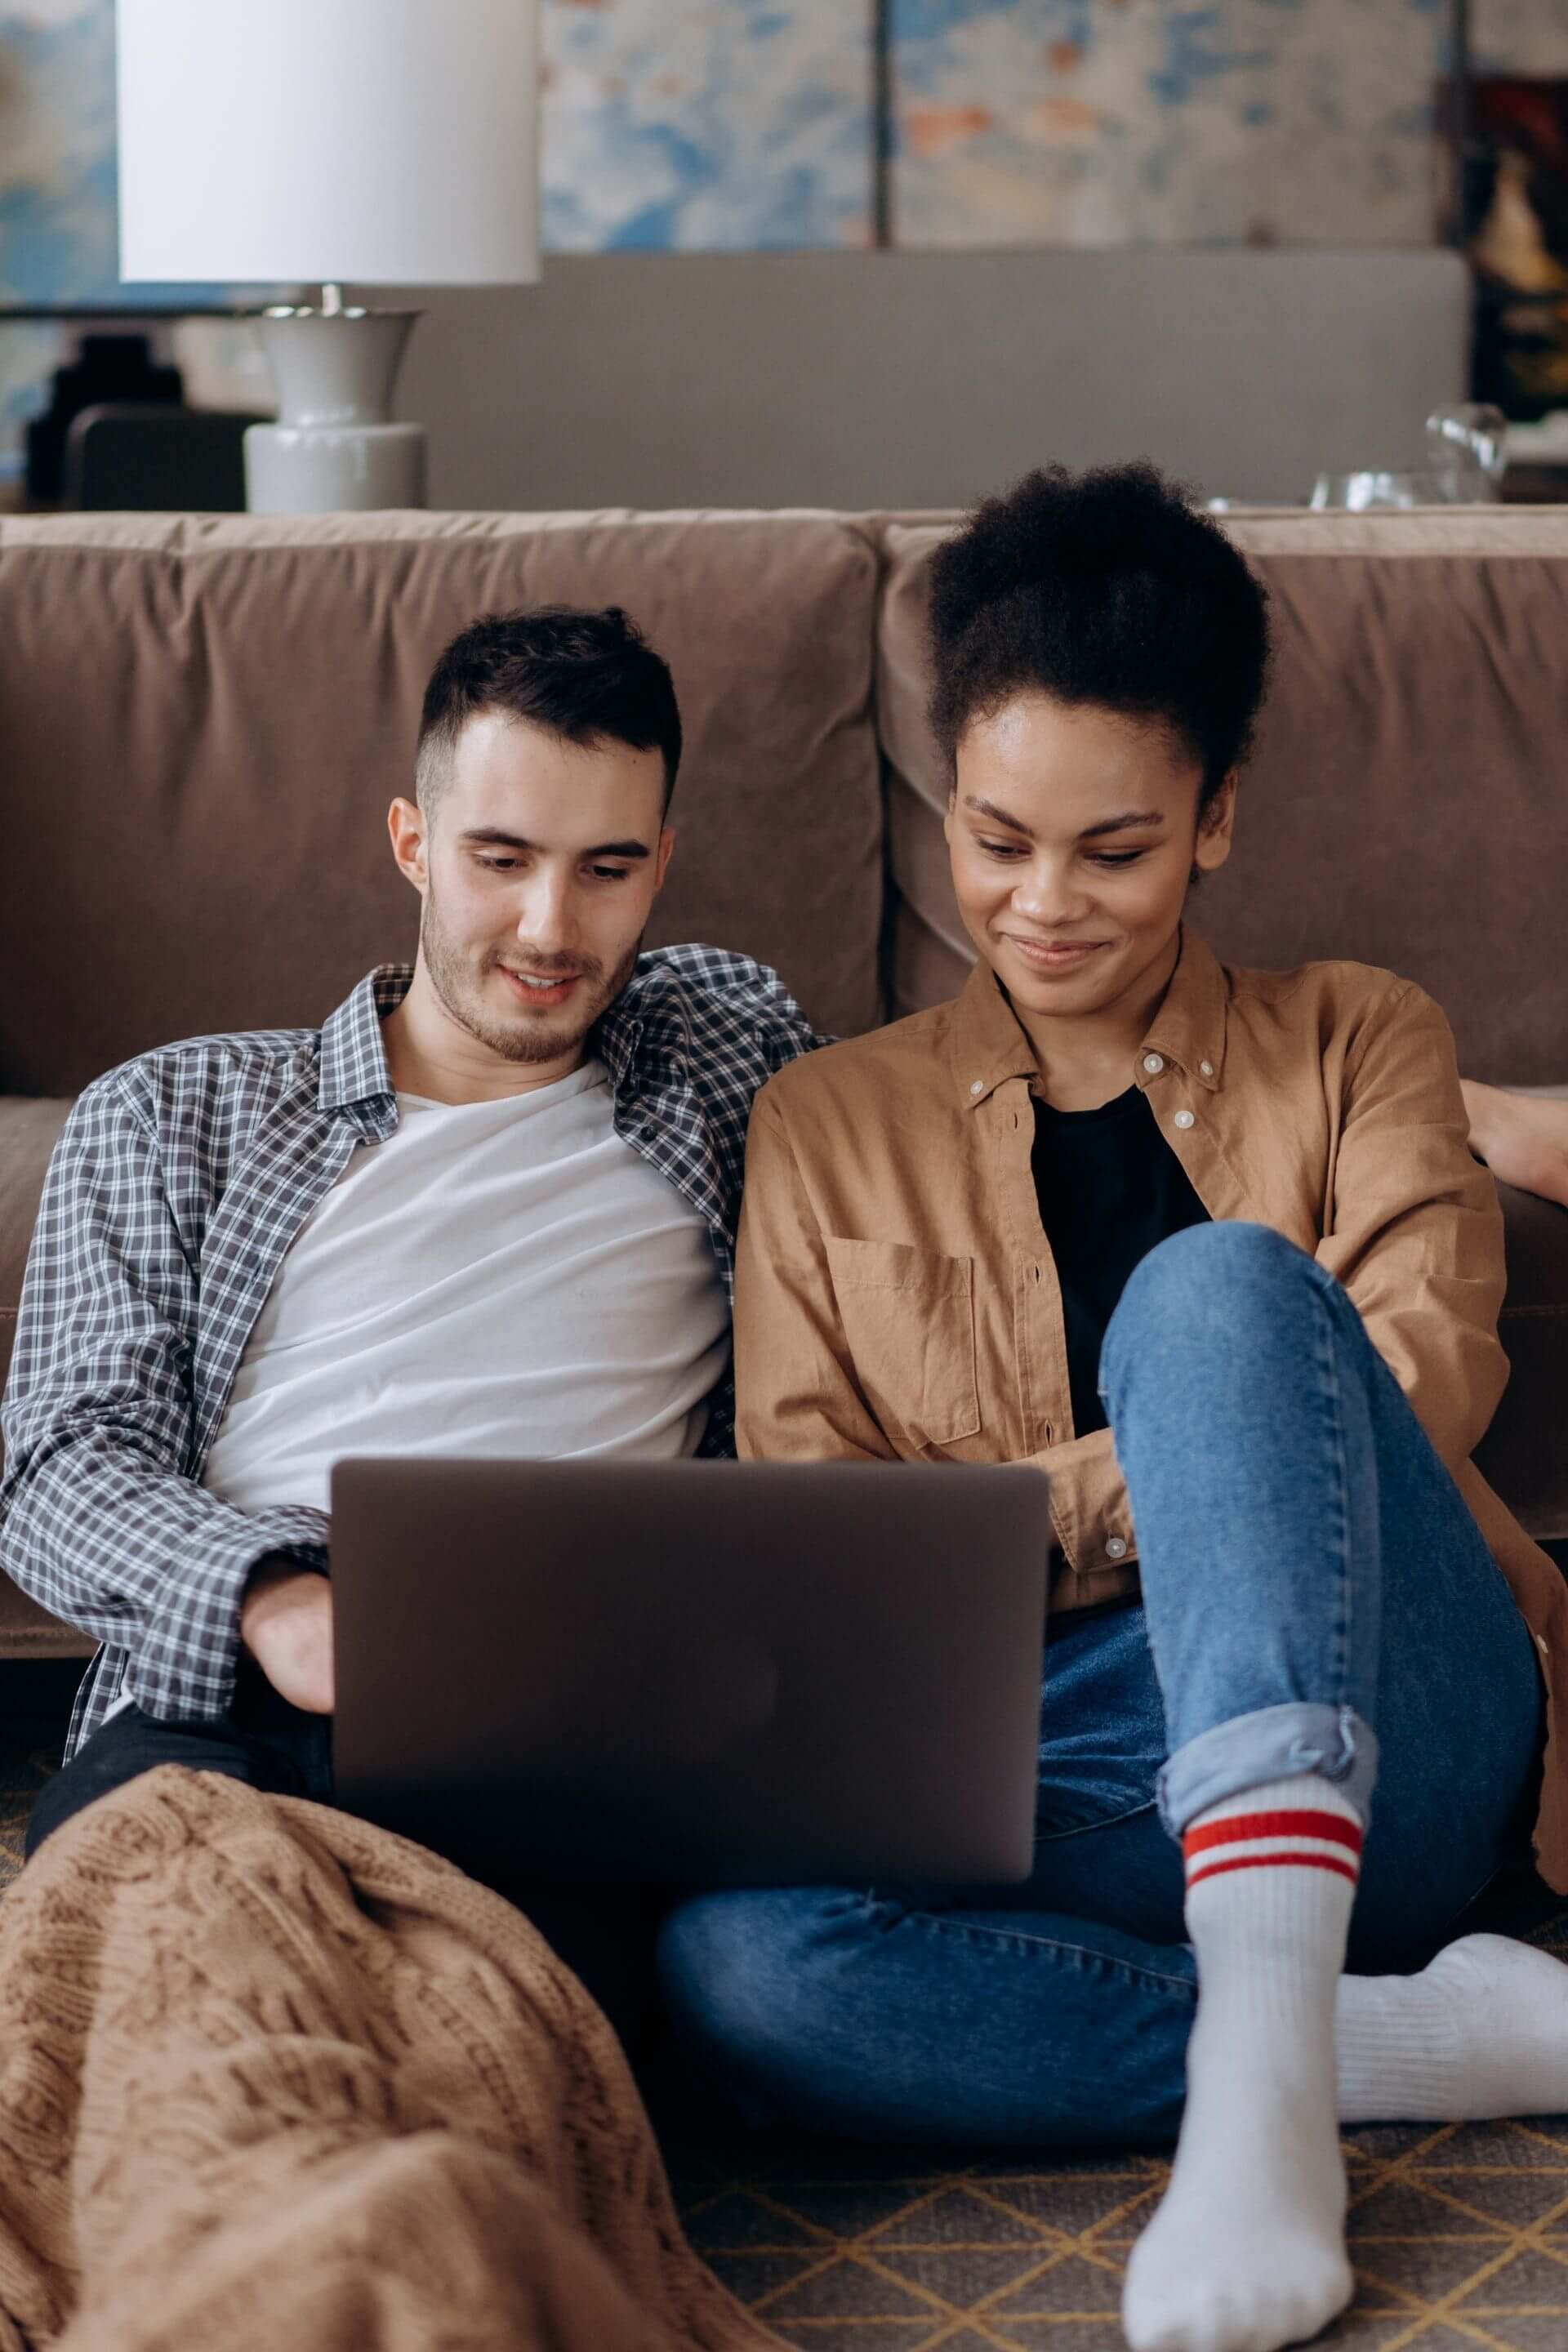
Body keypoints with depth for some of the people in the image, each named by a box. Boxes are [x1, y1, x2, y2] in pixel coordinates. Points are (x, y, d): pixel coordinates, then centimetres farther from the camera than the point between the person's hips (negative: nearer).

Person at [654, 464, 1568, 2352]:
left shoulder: (1354, 1044, 18)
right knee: (736, 1950, -34)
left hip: (1371, 1738, -1)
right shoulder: (827, 1127, 21)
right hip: (1057, 1772, 1)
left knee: (1219, 1281, -32)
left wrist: (1049, 1507, -10)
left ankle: (1264, 2059, -42)